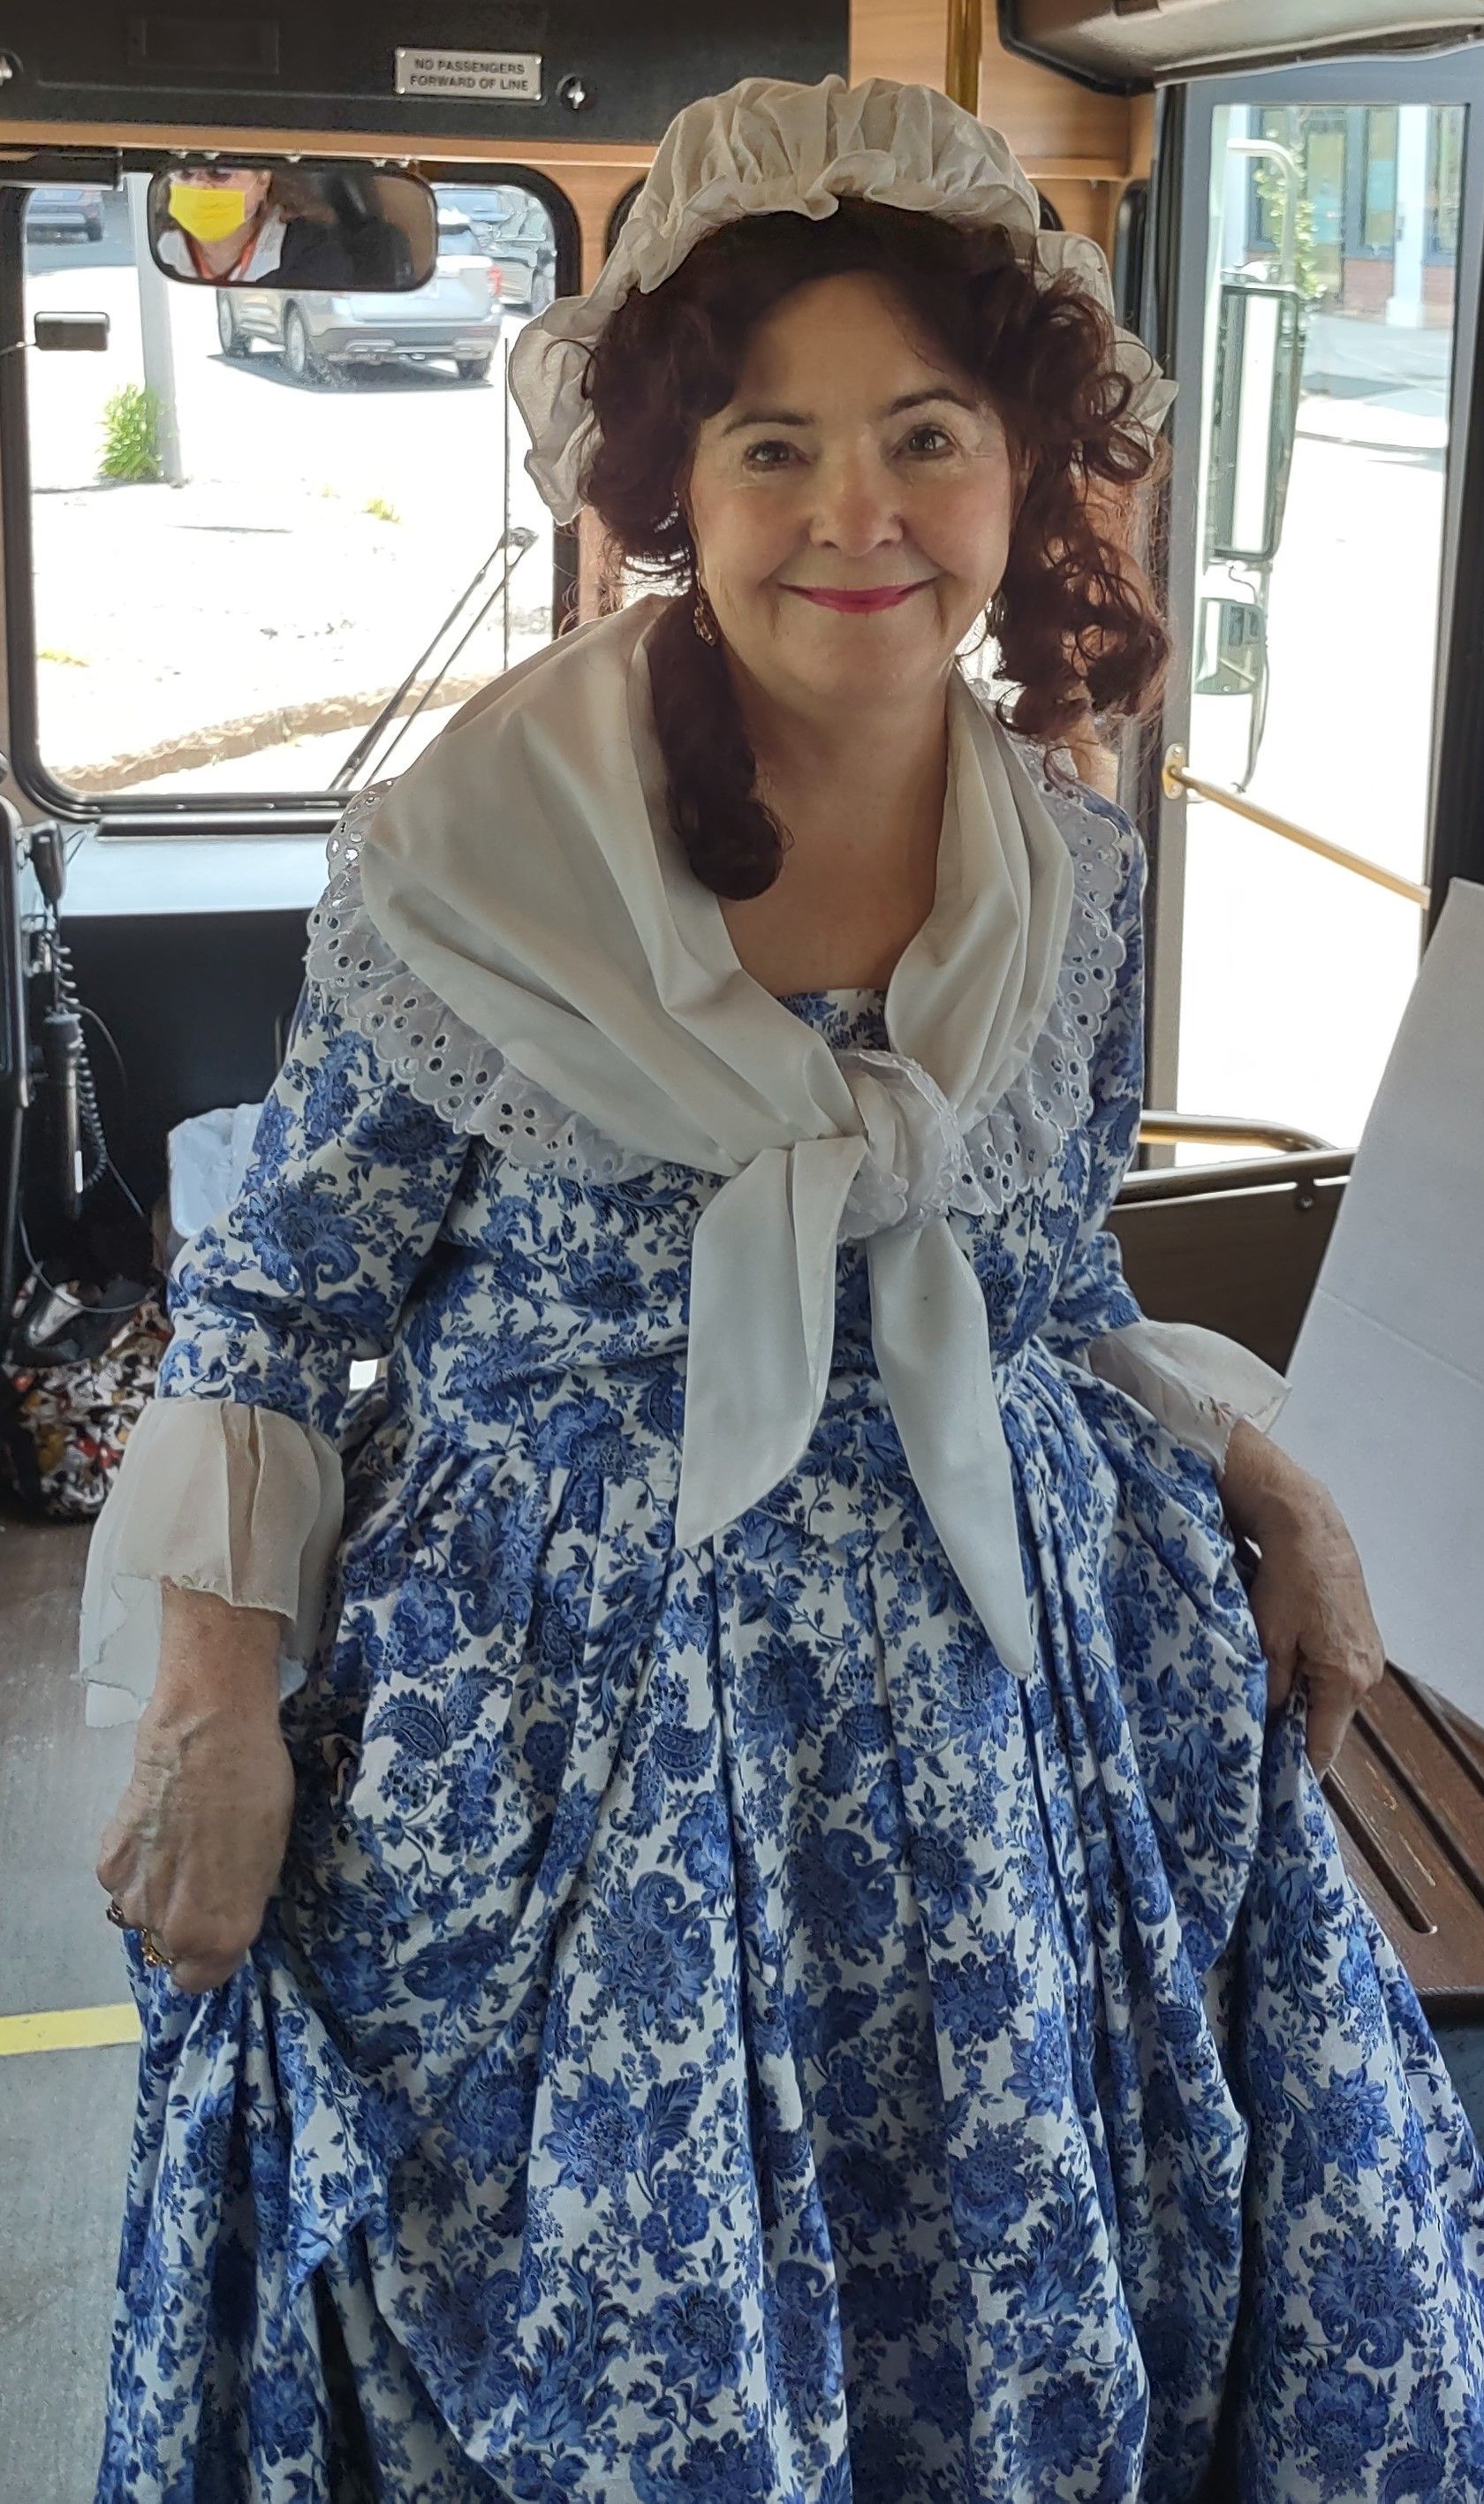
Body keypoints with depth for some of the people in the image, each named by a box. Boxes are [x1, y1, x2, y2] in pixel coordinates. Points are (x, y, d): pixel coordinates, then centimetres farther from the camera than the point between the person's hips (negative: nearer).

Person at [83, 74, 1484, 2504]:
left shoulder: (1077, 872, 0)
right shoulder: (474, 857, -13)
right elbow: (272, 1302, -4)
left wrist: (1270, 1486, 1)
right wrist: (215, 1700, -11)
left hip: (1021, 1695, 4)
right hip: (582, 1734, -3)